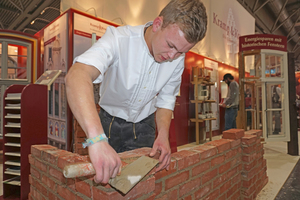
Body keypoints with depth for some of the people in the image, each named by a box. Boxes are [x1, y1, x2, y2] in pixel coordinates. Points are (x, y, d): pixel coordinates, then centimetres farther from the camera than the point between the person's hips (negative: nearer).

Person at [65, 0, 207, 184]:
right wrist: (97, 138, -62)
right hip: (109, 123, -2)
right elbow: (77, 76, -47)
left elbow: (166, 100, -3)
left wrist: (163, 134, -21)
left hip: (143, 126, 3)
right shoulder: (119, 39, -30)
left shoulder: (178, 59, -13)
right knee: (103, 181, 8)